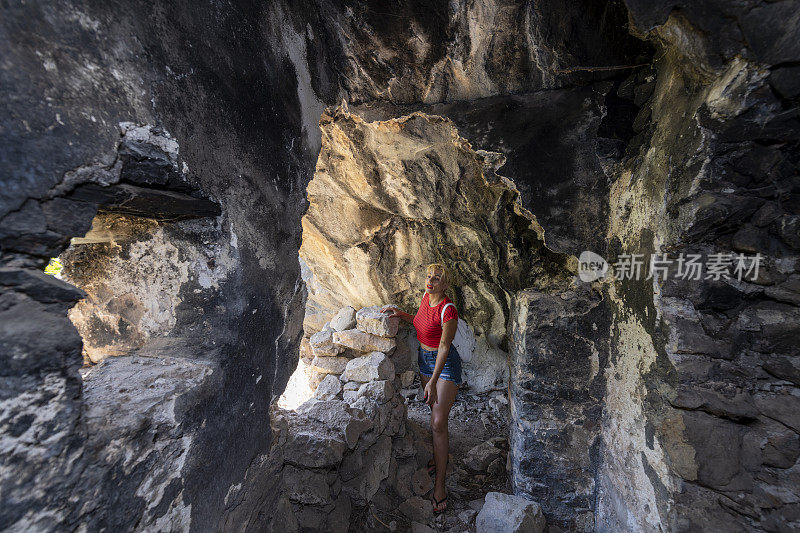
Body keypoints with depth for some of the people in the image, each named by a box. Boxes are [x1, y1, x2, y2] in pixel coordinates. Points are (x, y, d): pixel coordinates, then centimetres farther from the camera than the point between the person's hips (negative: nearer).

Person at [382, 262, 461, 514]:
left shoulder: (448, 310, -25)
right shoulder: (427, 297, -2)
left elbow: (444, 347, -22)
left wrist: (433, 382, -21)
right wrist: (400, 314, 3)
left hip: (445, 364, -7)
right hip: (424, 359, 8)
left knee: (438, 423, -8)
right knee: (435, 411, 21)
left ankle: (439, 486, 4)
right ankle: (440, 457, 42)